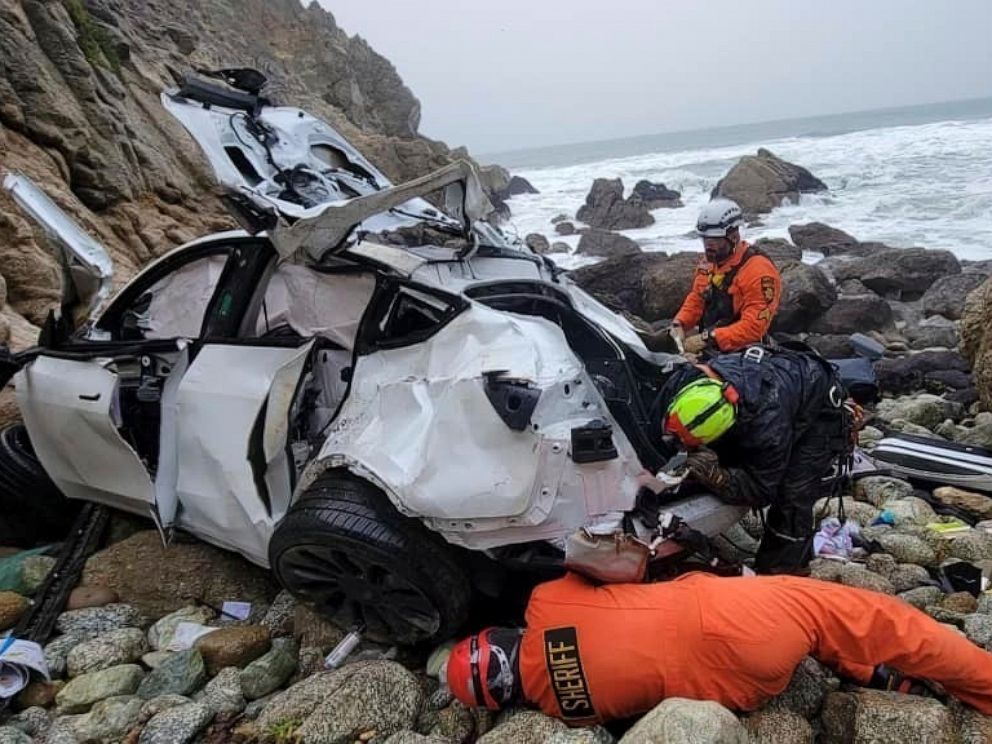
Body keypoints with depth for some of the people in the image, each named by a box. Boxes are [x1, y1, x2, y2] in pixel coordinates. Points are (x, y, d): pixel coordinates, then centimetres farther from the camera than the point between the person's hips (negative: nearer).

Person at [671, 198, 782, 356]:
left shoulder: (758, 270, -17)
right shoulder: (709, 262, 7)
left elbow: (754, 327, -23)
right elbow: (695, 300, 17)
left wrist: (707, 339, -27)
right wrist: (679, 324, -3)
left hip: (739, 351, -8)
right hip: (705, 340, 8)